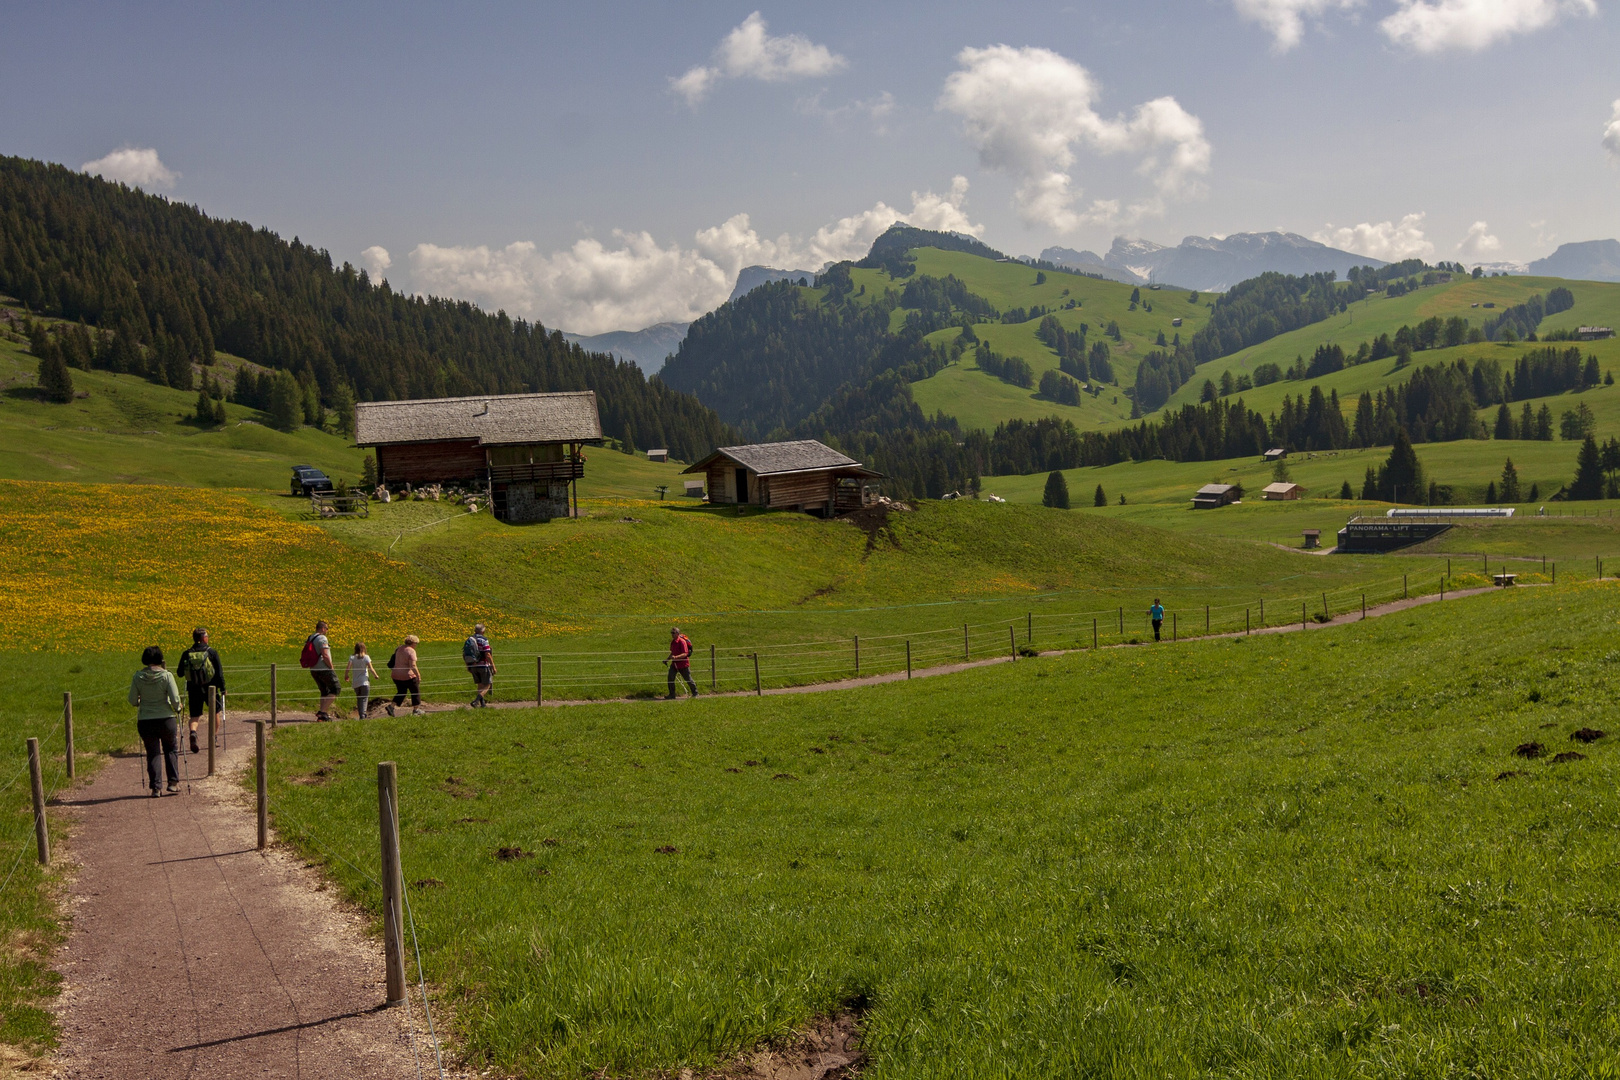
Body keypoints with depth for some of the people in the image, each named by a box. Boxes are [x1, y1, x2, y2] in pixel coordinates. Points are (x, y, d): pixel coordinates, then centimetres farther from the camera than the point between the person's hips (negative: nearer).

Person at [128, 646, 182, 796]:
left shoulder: (138, 677, -4)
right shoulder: (166, 676, -10)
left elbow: (132, 701, 2)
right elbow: (175, 699, -12)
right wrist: (177, 709, 8)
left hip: (145, 721, 1)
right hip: (166, 719, -1)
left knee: (152, 753, 10)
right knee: (171, 750, 18)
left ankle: (156, 787, 7)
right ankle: (173, 782, 15)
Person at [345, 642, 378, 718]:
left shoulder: (352, 658, 1)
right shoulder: (366, 657, -4)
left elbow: (348, 669, -8)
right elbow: (371, 669, -7)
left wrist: (346, 676, 9)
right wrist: (376, 675, 9)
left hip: (355, 682, 3)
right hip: (364, 681, -3)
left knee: (358, 699, 16)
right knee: (364, 698, -5)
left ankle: (360, 714, 14)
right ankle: (363, 714, -21)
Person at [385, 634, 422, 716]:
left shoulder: (399, 649, 7)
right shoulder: (411, 651, -17)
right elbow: (413, 666, -23)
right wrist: (418, 675, -14)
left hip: (396, 675, 7)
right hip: (407, 676, -7)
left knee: (401, 692, 19)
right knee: (415, 691, 12)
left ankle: (391, 706, 2)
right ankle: (416, 709, 18)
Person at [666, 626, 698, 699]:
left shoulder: (682, 641, -19)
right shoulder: (673, 642, 6)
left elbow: (685, 654, -24)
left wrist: (676, 657, -35)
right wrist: (668, 659, 10)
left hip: (683, 664, -7)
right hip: (674, 663, 7)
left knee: (688, 679, 6)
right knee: (670, 678, -7)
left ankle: (695, 693, 24)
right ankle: (672, 695, 1)